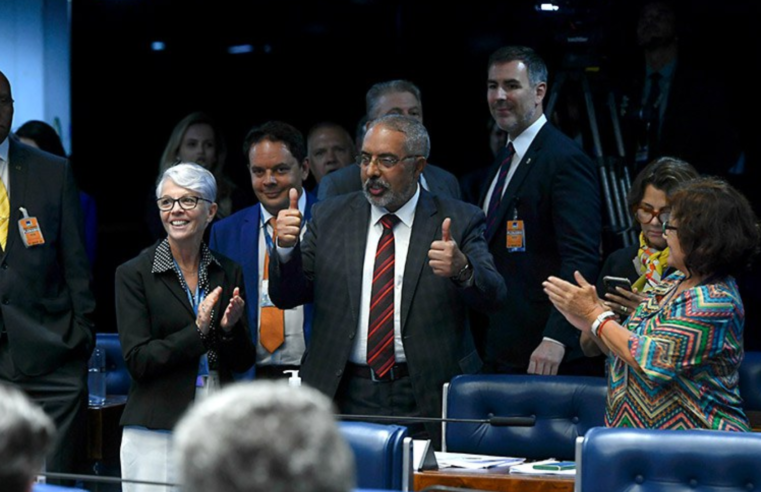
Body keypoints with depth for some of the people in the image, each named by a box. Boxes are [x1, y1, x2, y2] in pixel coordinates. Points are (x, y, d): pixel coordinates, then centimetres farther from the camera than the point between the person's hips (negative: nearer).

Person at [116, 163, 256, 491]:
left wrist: (230, 328, -10)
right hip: (156, 432, -3)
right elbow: (138, 360, -9)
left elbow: (243, 363, 9)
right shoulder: (134, 274, -2)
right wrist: (198, 331, -18)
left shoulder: (228, 273, 9)